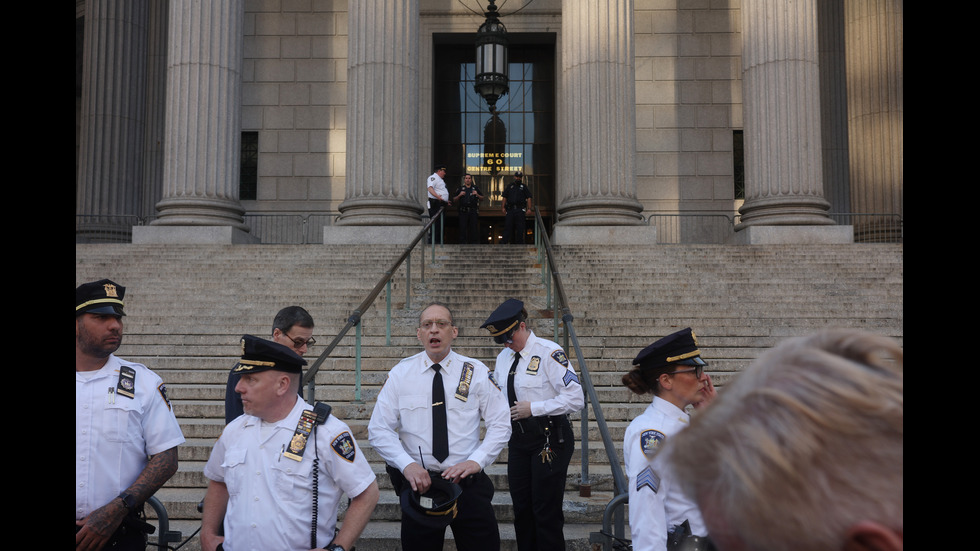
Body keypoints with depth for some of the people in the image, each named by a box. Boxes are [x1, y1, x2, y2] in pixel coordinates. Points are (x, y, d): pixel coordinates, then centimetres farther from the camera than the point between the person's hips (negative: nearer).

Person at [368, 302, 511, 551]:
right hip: (418, 482, 0)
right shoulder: (401, 374, 0)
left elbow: (501, 425, 1)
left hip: (468, 483, 0)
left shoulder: (476, 372, 0)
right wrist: (406, 464, -16)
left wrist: (476, 460, -14)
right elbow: (378, 429, -1)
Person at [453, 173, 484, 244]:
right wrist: (459, 195, -8)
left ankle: (473, 242, 6)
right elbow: (455, 200, 10)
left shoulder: (476, 188, 13)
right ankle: (463, 242, 1)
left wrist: (477, 195, -7)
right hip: (463, 211, 0)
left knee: (473, 227, -2)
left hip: (473, 211, 0)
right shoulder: (460, 189, 12)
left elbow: (482, 199, 12)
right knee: (463, 227, -4)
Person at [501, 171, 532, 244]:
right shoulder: (510, 186, 16)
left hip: (520, 210, -1)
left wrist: (529, 208, -6)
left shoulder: (524, 187, 11)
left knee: (520, 227, -3)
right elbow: (505, 197, 15)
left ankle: (520, 242, 1)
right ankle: (505, 242, 0)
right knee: (508, 226, -1)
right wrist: (503, 207, 5)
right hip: (510, 209, 1)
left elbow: (528, 198, 5)